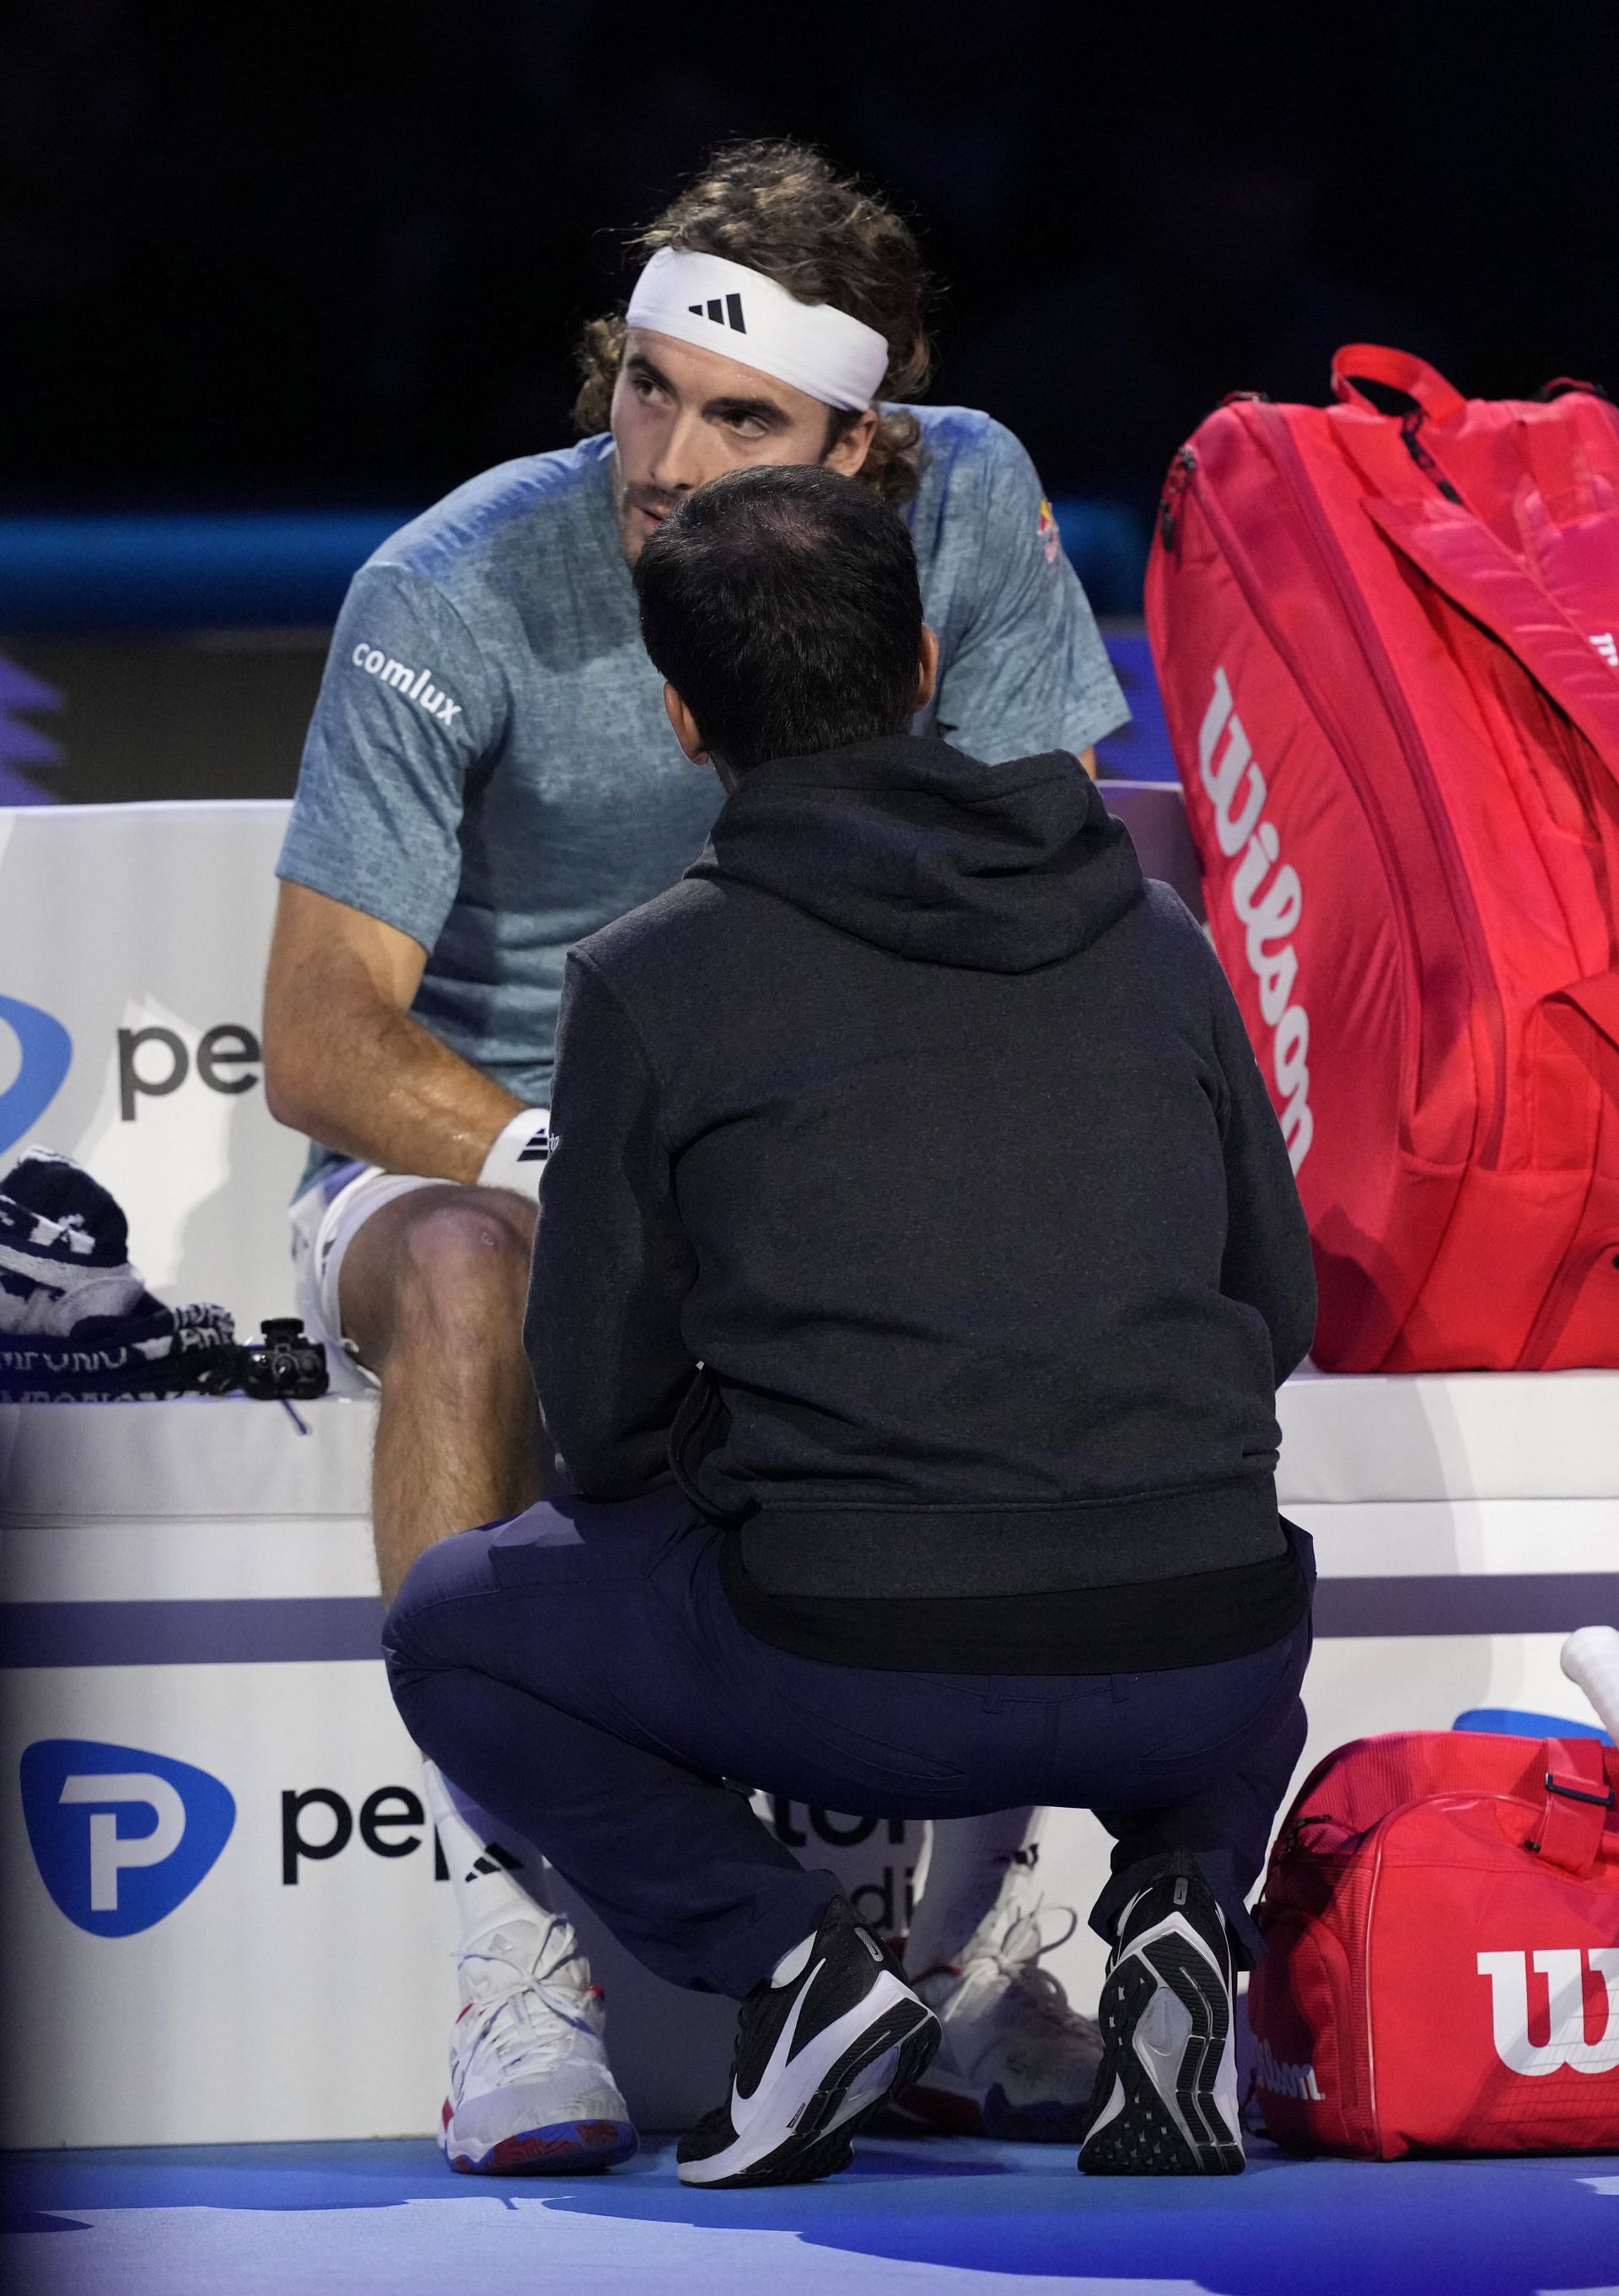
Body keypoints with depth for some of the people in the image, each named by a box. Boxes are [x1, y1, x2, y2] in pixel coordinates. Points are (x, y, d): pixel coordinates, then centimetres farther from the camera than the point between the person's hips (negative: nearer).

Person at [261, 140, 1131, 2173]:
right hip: (467, 1147, -3)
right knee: (474, 1272, -38)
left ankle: (963, 1950, -16)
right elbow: (322, 1041, -21)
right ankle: (517, 1959, -35)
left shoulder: (966, 510, -12)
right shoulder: (455, 597, -20)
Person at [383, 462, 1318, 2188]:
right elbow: (1277, 1315, 22)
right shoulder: (1152, 939, 13)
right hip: (1187, 1683, 3)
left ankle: (781, 1953, 2)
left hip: (857, 1678, -3)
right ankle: (1179, 1903, 9)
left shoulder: (653, 977, 3)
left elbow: (600, 1419, 8)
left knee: (454, 1630, 24)